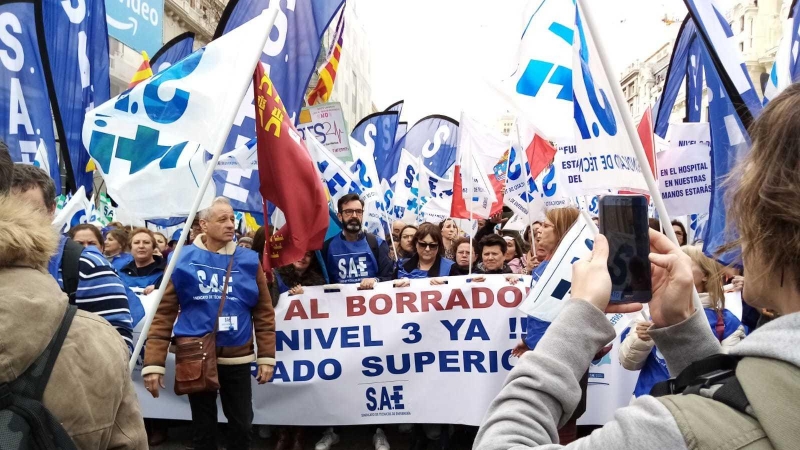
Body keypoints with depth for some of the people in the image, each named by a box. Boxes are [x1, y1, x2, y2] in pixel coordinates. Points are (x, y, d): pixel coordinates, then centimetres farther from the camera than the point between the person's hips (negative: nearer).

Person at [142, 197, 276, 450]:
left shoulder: (248, 261, -2)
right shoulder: (183, 260, -5)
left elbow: (264, 312, 2)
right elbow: (163, 313, -3)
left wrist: (266, 357, -1)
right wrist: (154, 362, -8)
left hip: (237, 358, 1)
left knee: (241, 423, 11)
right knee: (203, 425, 14)